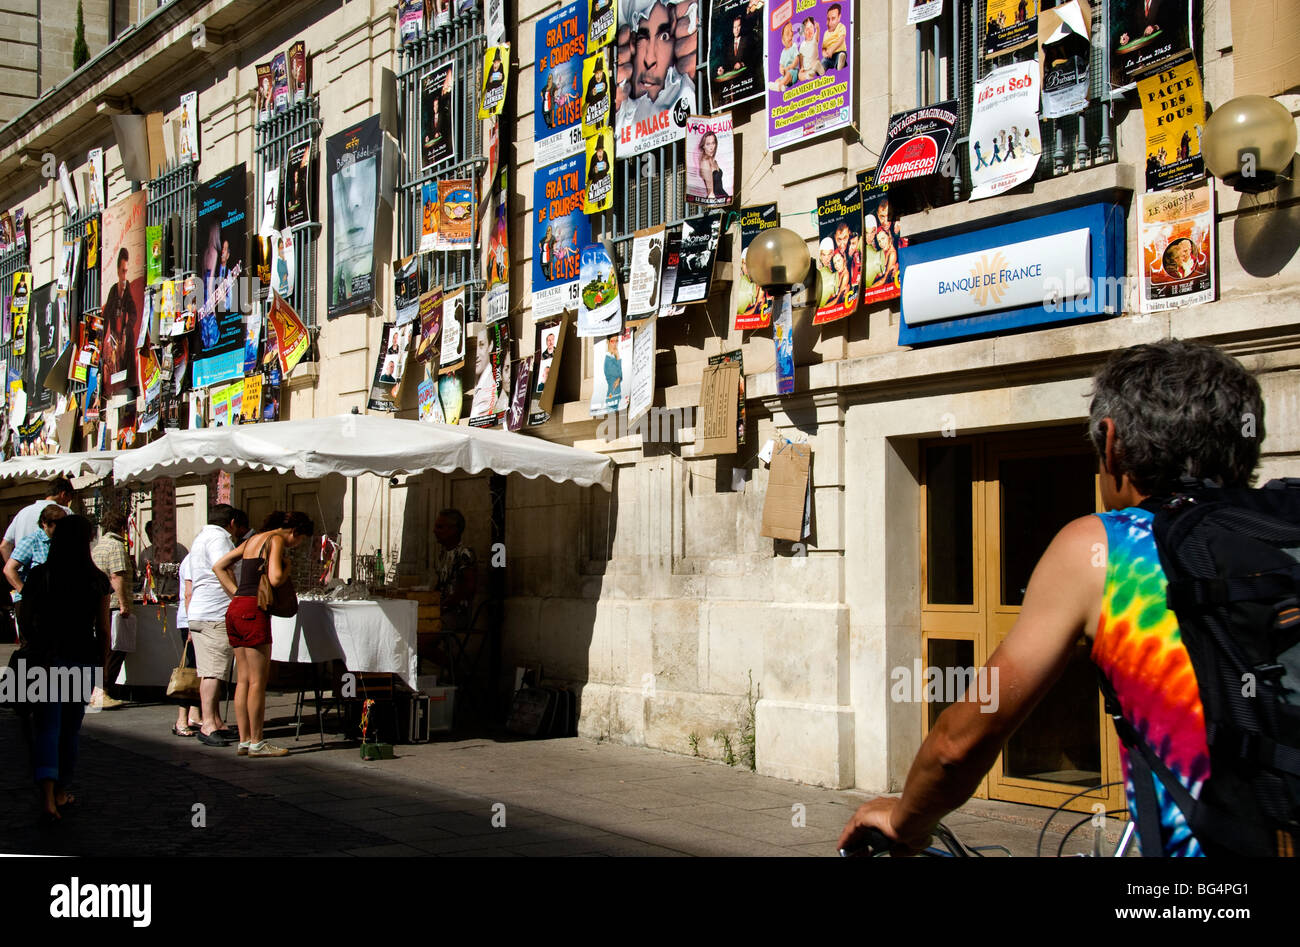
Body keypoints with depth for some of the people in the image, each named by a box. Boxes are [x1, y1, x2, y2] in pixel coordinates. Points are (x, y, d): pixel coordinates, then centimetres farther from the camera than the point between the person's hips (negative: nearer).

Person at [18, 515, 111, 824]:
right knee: (70, 728, 17)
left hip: (45, 659, 0)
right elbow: (103, 630, -5)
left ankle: (48, 798, -18)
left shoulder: (39, 575, -5)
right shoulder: (97, 581, -6)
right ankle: (61, 792, 29)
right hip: (82, 660, 1)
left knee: (46, 728, 0)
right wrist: (101, 665, 8)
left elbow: (24, 620, 3)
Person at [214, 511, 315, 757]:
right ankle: (256, 743, 1)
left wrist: (236, 593, 14)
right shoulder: (276, 540, -5)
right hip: (253, 611, -9)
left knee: (244, 679, 11)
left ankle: (244, 740, 13)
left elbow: (219, 566, 23)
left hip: (235, 609, 9)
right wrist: (287, 568, 3)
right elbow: (275, 579, -18)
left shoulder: (252, 539, 21)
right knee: (258, 681, -3)